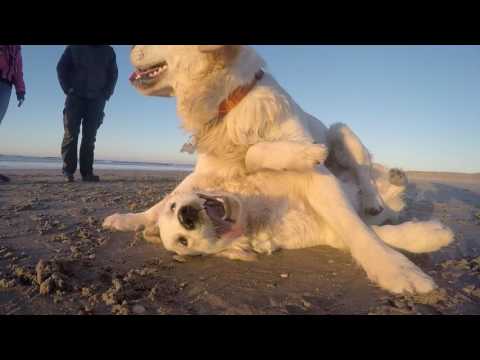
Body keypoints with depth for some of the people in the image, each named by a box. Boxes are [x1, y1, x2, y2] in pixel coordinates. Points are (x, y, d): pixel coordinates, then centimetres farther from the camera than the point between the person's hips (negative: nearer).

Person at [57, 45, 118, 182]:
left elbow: (113, 74, 15)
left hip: (97, 100, 1)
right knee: (71, 134, -6)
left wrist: (106, 94, 2)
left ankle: (87, 172, -3)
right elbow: (61, 68, 9)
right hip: (75, 97, -1)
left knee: (90, 137, -3)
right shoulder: (74, 47, 10)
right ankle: (68, 172, -5)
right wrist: (68, 89, -4)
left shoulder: (108, 51, 14)